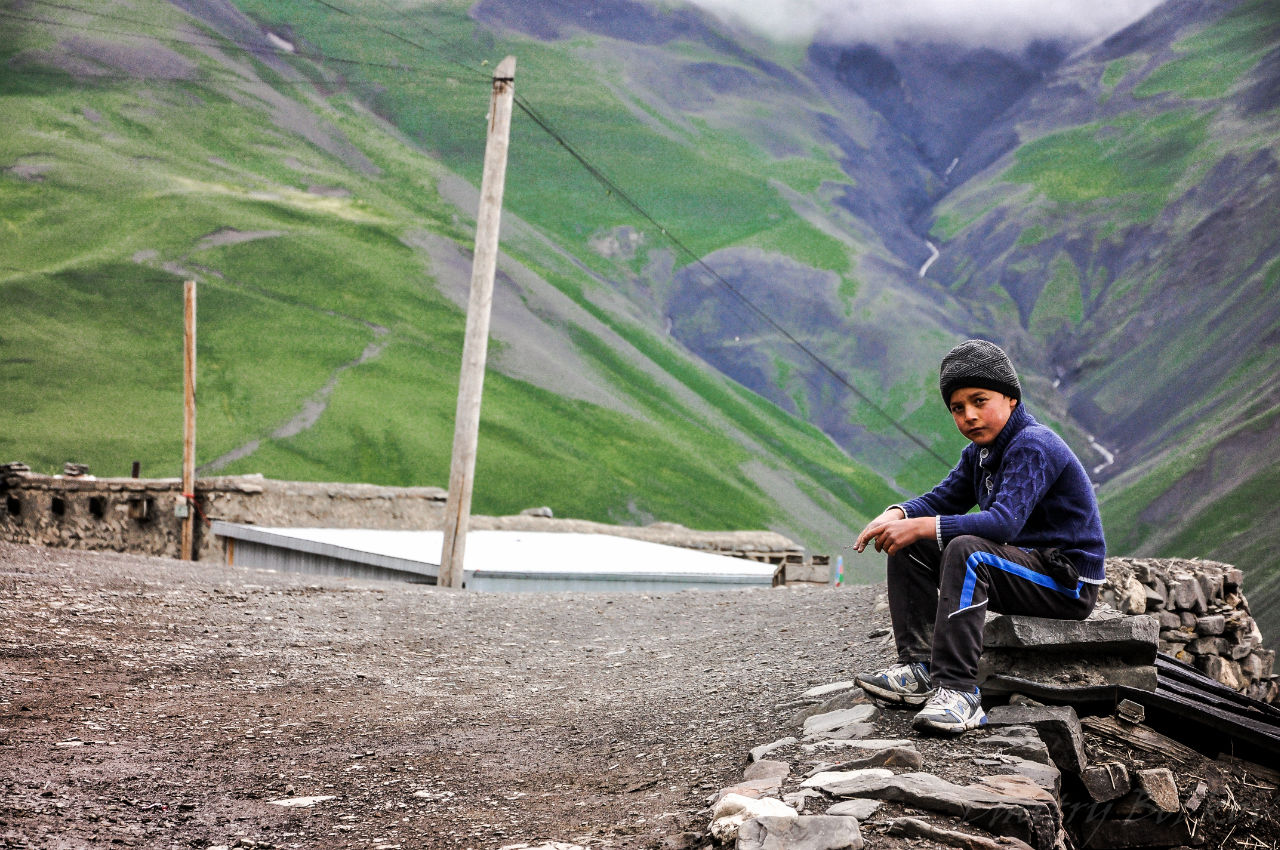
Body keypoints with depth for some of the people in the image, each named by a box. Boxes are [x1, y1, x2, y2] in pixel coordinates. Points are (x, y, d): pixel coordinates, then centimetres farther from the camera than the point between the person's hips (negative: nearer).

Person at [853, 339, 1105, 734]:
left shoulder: (1033, 446, -19)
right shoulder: (979, 452, 10)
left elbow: (1004, 522, -32)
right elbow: (942, 499, 13)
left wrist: (919, 526, -33)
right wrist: (896, 515, -10)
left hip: (1069, 583, -10)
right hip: (1026, 566, 10)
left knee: (966, 550, -34)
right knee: (909, 547, 2)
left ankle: (958, 691, -37)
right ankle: (919, 666, -6)